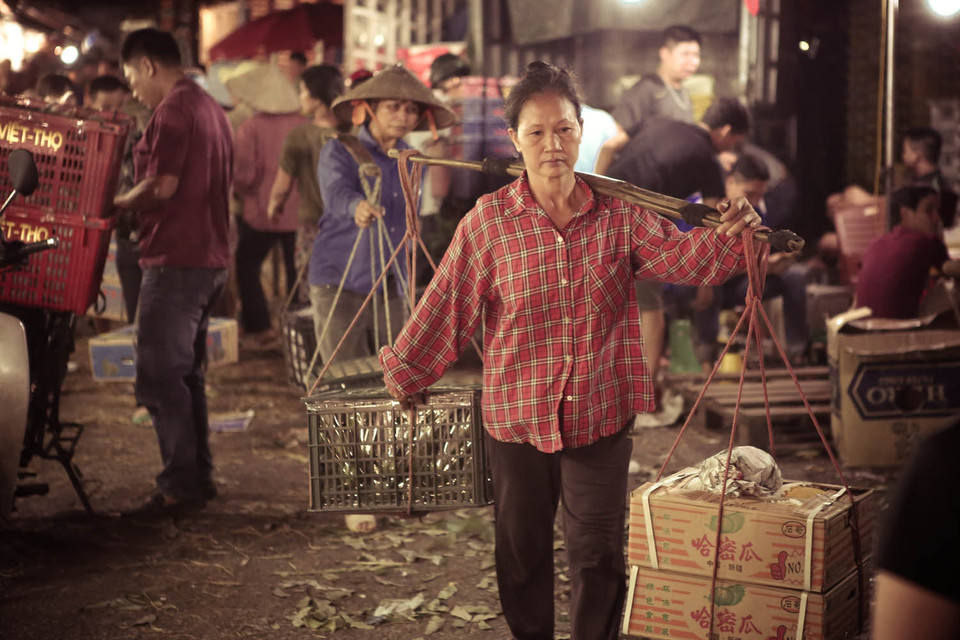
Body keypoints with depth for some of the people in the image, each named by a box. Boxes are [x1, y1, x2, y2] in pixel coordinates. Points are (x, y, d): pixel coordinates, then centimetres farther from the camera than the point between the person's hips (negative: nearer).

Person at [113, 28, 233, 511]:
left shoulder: (172, 110, -12)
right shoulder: (211, 109, 18)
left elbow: (162, 187, -19)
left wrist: (116, 205, -2)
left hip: (176, 260, -10)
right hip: (211, 258, 10)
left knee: (159, 376, -5)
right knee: (186, 371, 16)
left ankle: (181, 481, -4)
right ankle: (200, 474, 19)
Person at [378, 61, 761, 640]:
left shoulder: (617, 214, -1)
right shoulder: (489, 221, -6)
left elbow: (680, 256, -9)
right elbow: (448, 306, -3)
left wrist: (727, 236, -28)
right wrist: (402, 375, 1)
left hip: (600, 414, 0)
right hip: (517, 415, 0)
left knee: (599, 555, 6)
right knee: (522, 550, 15)